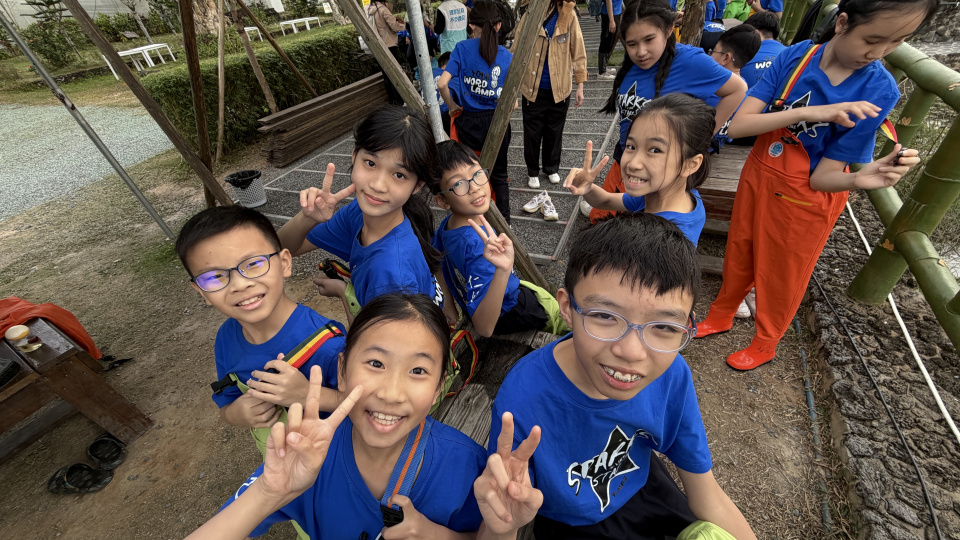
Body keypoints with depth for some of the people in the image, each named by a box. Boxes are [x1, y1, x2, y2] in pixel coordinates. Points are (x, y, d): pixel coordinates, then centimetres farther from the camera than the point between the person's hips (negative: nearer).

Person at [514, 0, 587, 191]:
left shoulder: (568, 17, -3)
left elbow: (578, 52, 0)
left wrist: (580, 86, -2)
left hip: (559, 88, 1)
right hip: (533, 89, 0)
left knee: (555, 132, 13)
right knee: (532, 133, 6)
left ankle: (552, 167, 33)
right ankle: (533, 171, 25)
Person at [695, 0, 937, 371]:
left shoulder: (878, 93, -18)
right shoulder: (795, 57, -13)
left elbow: (821, 177, -19)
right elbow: (737, 125, -23)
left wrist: (859, 179, -40)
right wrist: (810, 113, -32)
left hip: (804, 200, -2)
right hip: (758, 177, 3)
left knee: (781, 277, 14)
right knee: (738, 256, 20)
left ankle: (764, 344, 40)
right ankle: (721, 316, 46)